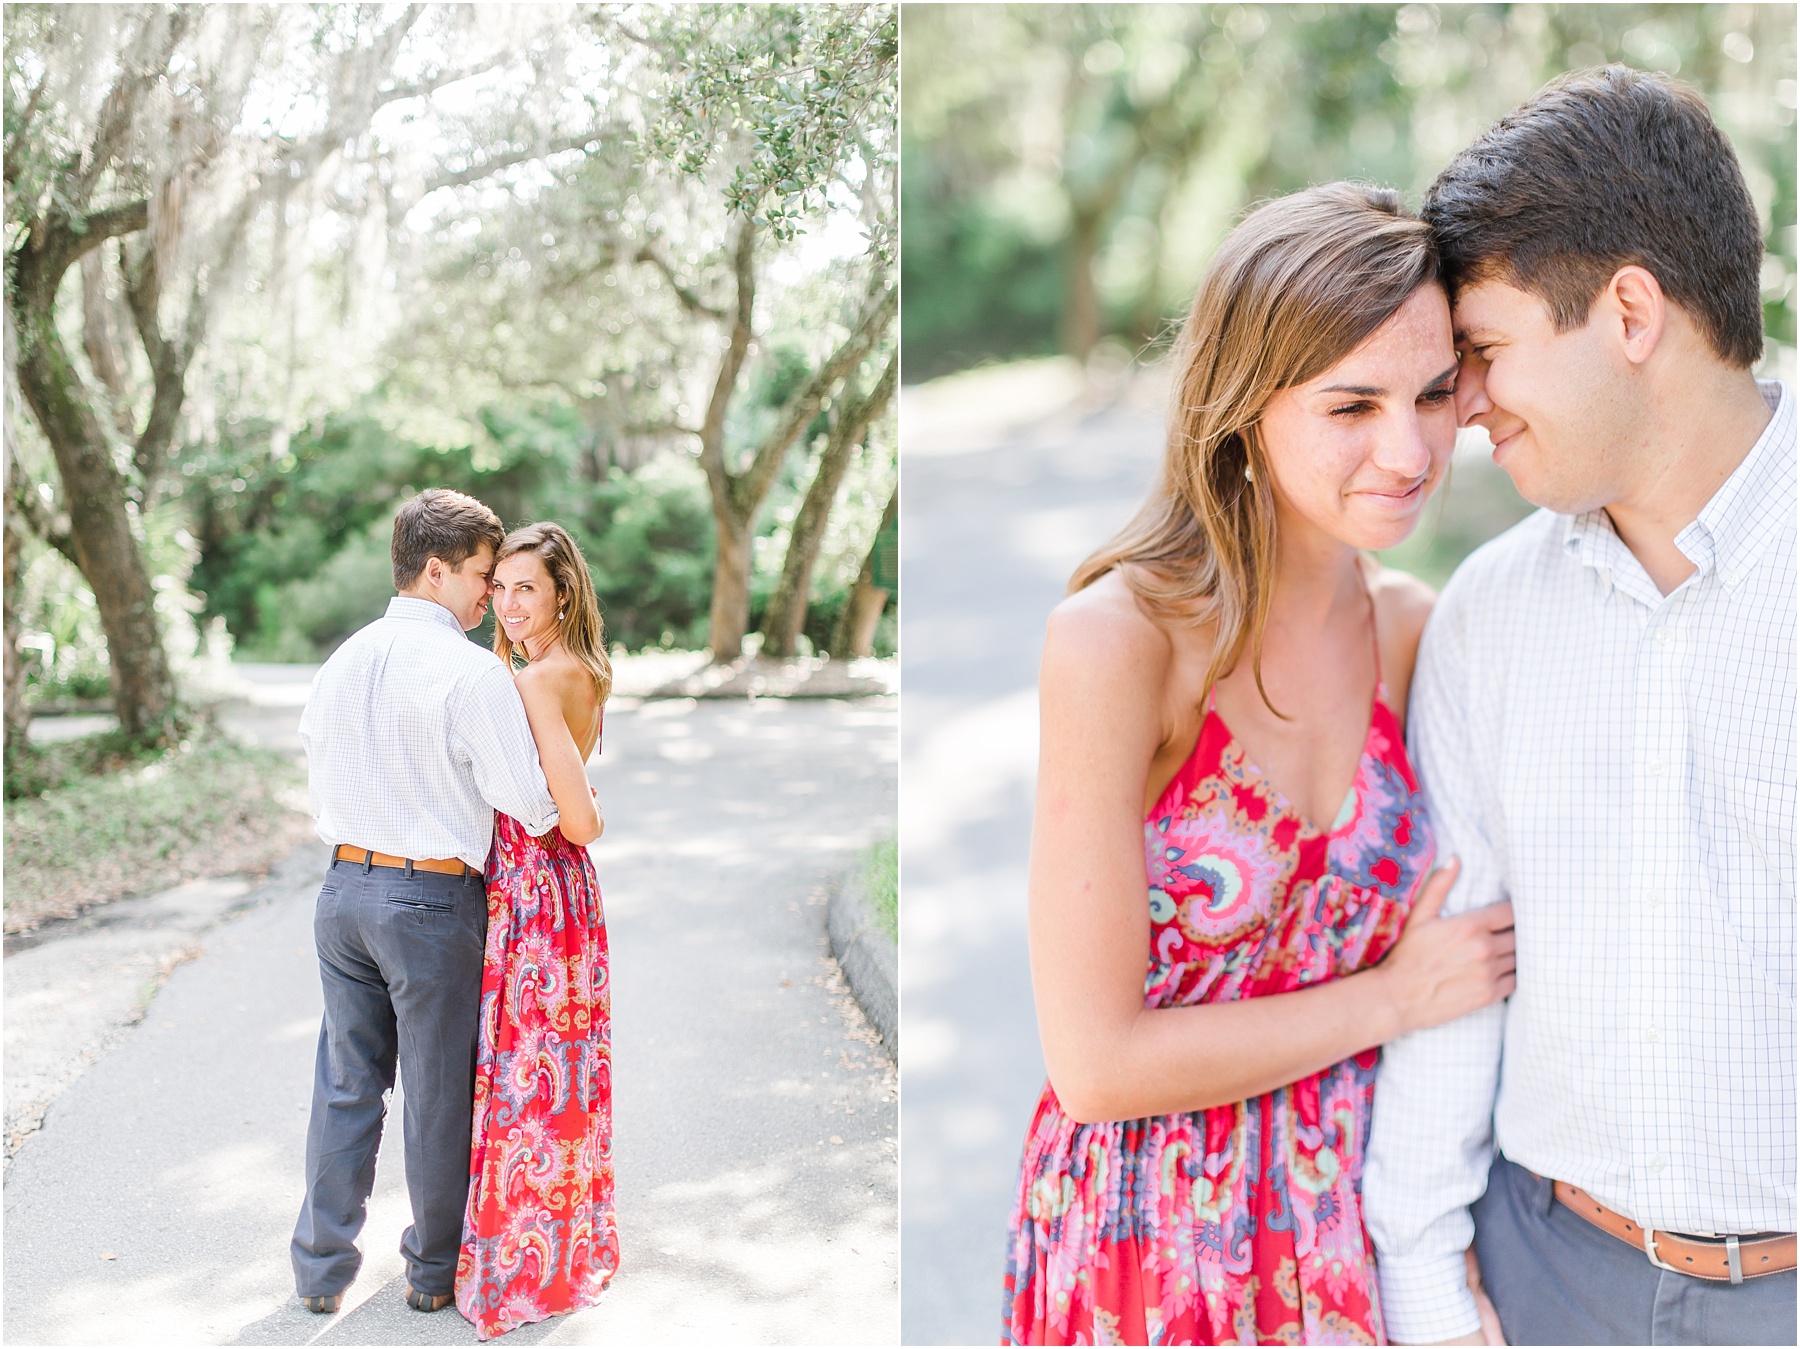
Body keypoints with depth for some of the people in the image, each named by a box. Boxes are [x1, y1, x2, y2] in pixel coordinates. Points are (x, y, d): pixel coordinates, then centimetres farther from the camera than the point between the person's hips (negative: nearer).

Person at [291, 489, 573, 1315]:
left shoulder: (343, 661, 5)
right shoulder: (473, 671, -17)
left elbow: (317, 769, 15)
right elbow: (529, 803, -16)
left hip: (343, 886, 6)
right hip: (432, 902, -6)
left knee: (345, 1083, 16)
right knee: (437, 1092, 10)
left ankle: (321, 1268, 26)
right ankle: (433, 1270, 25)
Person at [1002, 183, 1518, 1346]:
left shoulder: (1411, 627, -5)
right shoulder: (1115, 639, -22)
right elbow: (1099, 1063, -21)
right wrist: (1398, 996, -13)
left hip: (1354, 1229, 5)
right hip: (1152, 1245, -4)